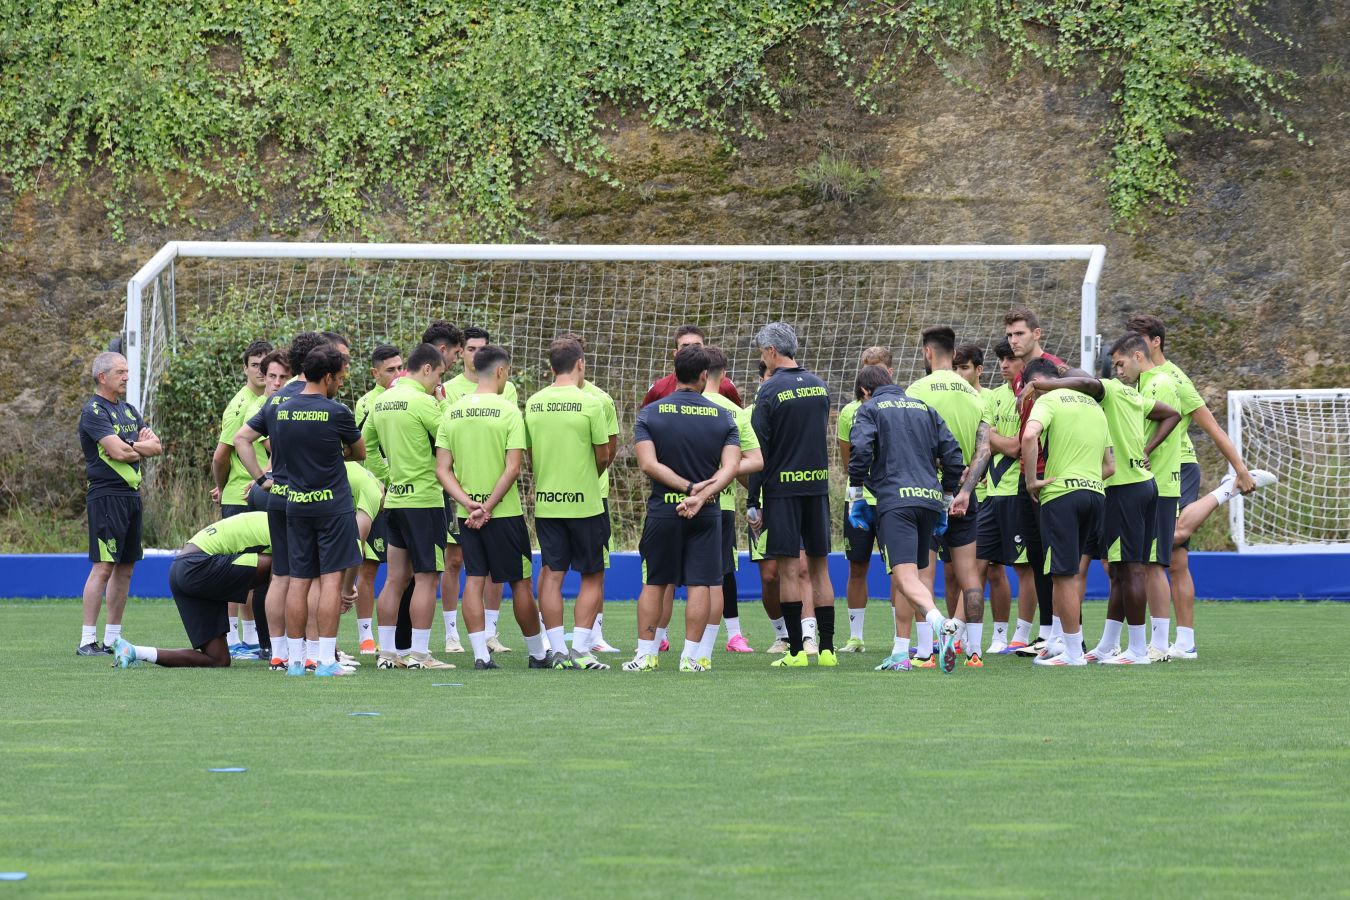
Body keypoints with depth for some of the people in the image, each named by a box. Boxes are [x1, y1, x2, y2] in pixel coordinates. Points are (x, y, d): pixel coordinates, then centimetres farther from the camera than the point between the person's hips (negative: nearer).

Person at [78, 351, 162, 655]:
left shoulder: (129, 410, 18)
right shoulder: (94, 411, -9)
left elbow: (157, 447, 10)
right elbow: (118, 452, -18)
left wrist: (132, 446, -9)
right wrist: (143, 446, 1)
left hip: (131, 493, 9)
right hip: (106, 495, -9)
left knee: (125, 568, 9)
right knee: (103, 567, -11)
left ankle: (112, 638, 14)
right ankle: (87, 640, -11)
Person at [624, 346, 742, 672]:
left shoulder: (650, 413, -2)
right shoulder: (722, 417, 0)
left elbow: (648, 464, -13)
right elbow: (731, 467, -12)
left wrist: (690, 487, -12)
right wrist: (701, 495, -19)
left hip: (663, 509, 0)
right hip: (707, 513, 0)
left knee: (654, 583, 10)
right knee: (700, 584, 3)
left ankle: (645, 655, 11)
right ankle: (691, 656, 0)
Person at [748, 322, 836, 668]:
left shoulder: (770, 391, -9)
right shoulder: (819, 387, 9)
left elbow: (759, 451, -9)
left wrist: (753, 501, -6)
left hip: (782, 487, -5)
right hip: (818, 484, 5)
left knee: (788, 568, -3)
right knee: (819, 567, 9)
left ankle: (796, 650, -4)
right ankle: (827, 648, 7)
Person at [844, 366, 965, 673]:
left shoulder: (869, 409, 8)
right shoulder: (925, 409, 23)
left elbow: (860, 449, -8)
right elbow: (952, 454, 16)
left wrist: (855, 494, 1)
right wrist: (947, 496, 23)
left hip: (895, 500, -6)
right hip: (929, 498, 6)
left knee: (905, 577, -18)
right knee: (901, 578, 17)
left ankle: (942, 624, -44)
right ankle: (900, 654, 16)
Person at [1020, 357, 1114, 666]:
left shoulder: (1048, 400, -2)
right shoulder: (1094, 406, 21)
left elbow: (1030, 435, -23)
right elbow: (1110, 465, 21)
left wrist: (1031, 480, -13)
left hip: (1061, 493, -7)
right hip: (1096, 492, 7)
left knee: (1065, 575, -3)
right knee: (1074, 572, 16)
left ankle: (1073, 652, -1)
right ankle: (1065, 639, 17)